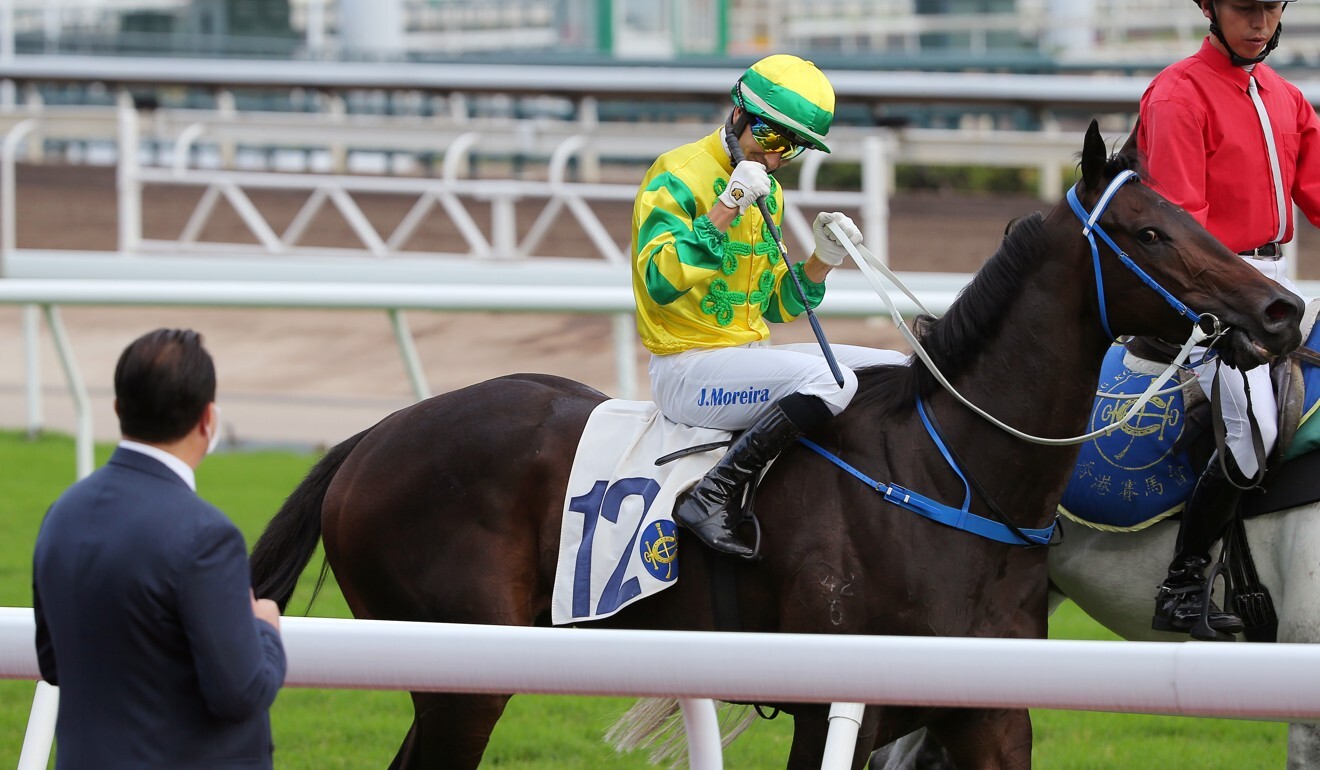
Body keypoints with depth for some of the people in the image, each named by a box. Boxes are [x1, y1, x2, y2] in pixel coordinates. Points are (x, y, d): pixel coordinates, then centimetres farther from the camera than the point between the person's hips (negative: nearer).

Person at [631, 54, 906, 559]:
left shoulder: (768, 193, 16)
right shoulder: (677, 177, -11)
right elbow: (661, 283, -25)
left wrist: (823, 262, 2)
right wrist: (726, 207, -27)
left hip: (750, 354, 9)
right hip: (687, 370, -9)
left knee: (896, 371, 4)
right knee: (829, 381, -31)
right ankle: (709, 499, -31)